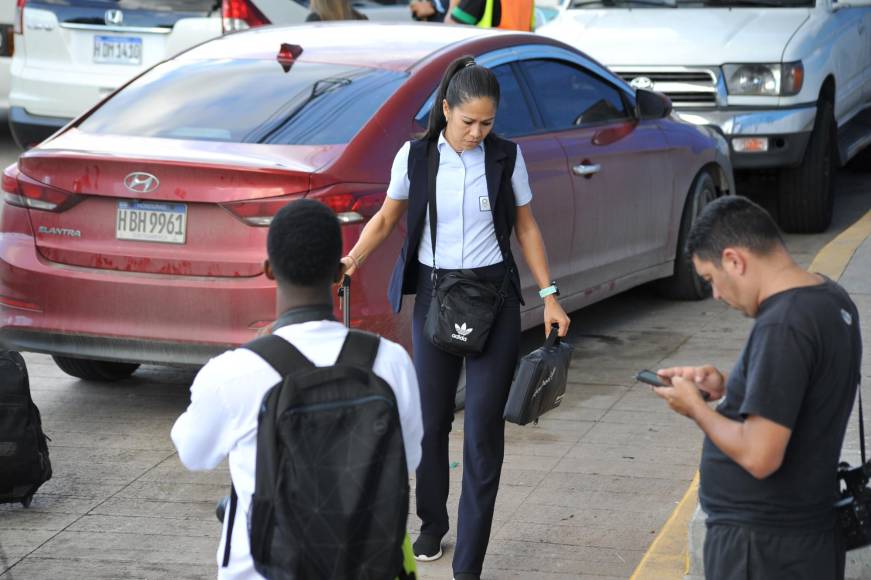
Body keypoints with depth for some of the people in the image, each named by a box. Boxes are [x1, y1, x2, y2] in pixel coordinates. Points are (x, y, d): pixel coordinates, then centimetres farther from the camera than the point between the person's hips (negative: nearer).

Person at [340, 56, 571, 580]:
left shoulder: (507, 157, -2)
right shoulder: (415, 156, -2)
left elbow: (526, 226, 6)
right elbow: (387, 219, 7)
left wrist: (550, 296, 3)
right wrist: (352, 261, -10)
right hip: (433, 293, 1)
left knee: (484, 427, -5)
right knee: (433, 417, 9)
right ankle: (432, 524, 34)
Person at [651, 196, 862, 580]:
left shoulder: (782, 326, -24)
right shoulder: (831, 299, 4)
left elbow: (760, 456, -26)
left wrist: (695, 407, -11)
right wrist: (726, 387, 6)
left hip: (762, 548, -9)